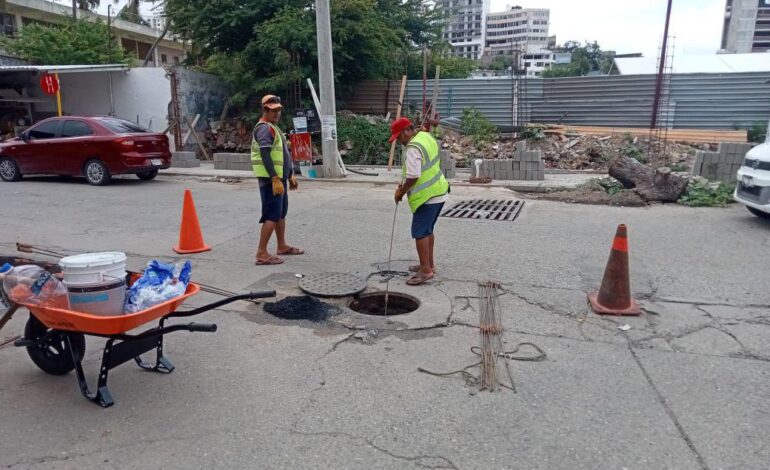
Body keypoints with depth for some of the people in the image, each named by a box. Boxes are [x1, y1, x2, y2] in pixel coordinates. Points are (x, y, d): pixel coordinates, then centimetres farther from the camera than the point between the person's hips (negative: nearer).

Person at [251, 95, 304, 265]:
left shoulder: (274, 127, 19)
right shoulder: (264, 128, -14)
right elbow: (265, 156, -24)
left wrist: (290, 175, 24)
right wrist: (275, 180, -29)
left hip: (279, 177, 11)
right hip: (271, 179, -10)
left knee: (281, 212, 17)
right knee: (272, 215, -11)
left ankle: (282, 246, 29)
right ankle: (262, 253, -8)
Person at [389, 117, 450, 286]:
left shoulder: (413, 148, -21)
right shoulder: (426, 136, 10)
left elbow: (413, 176, -26)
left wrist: (401, 192, -11)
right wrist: (404, 182, 13)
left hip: (427, 196, -10)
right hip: (438, 192, 10)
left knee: (420, 233, -5)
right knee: (428, 230, 19)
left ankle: (426, 270, -2)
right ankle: (429, 264, 29)